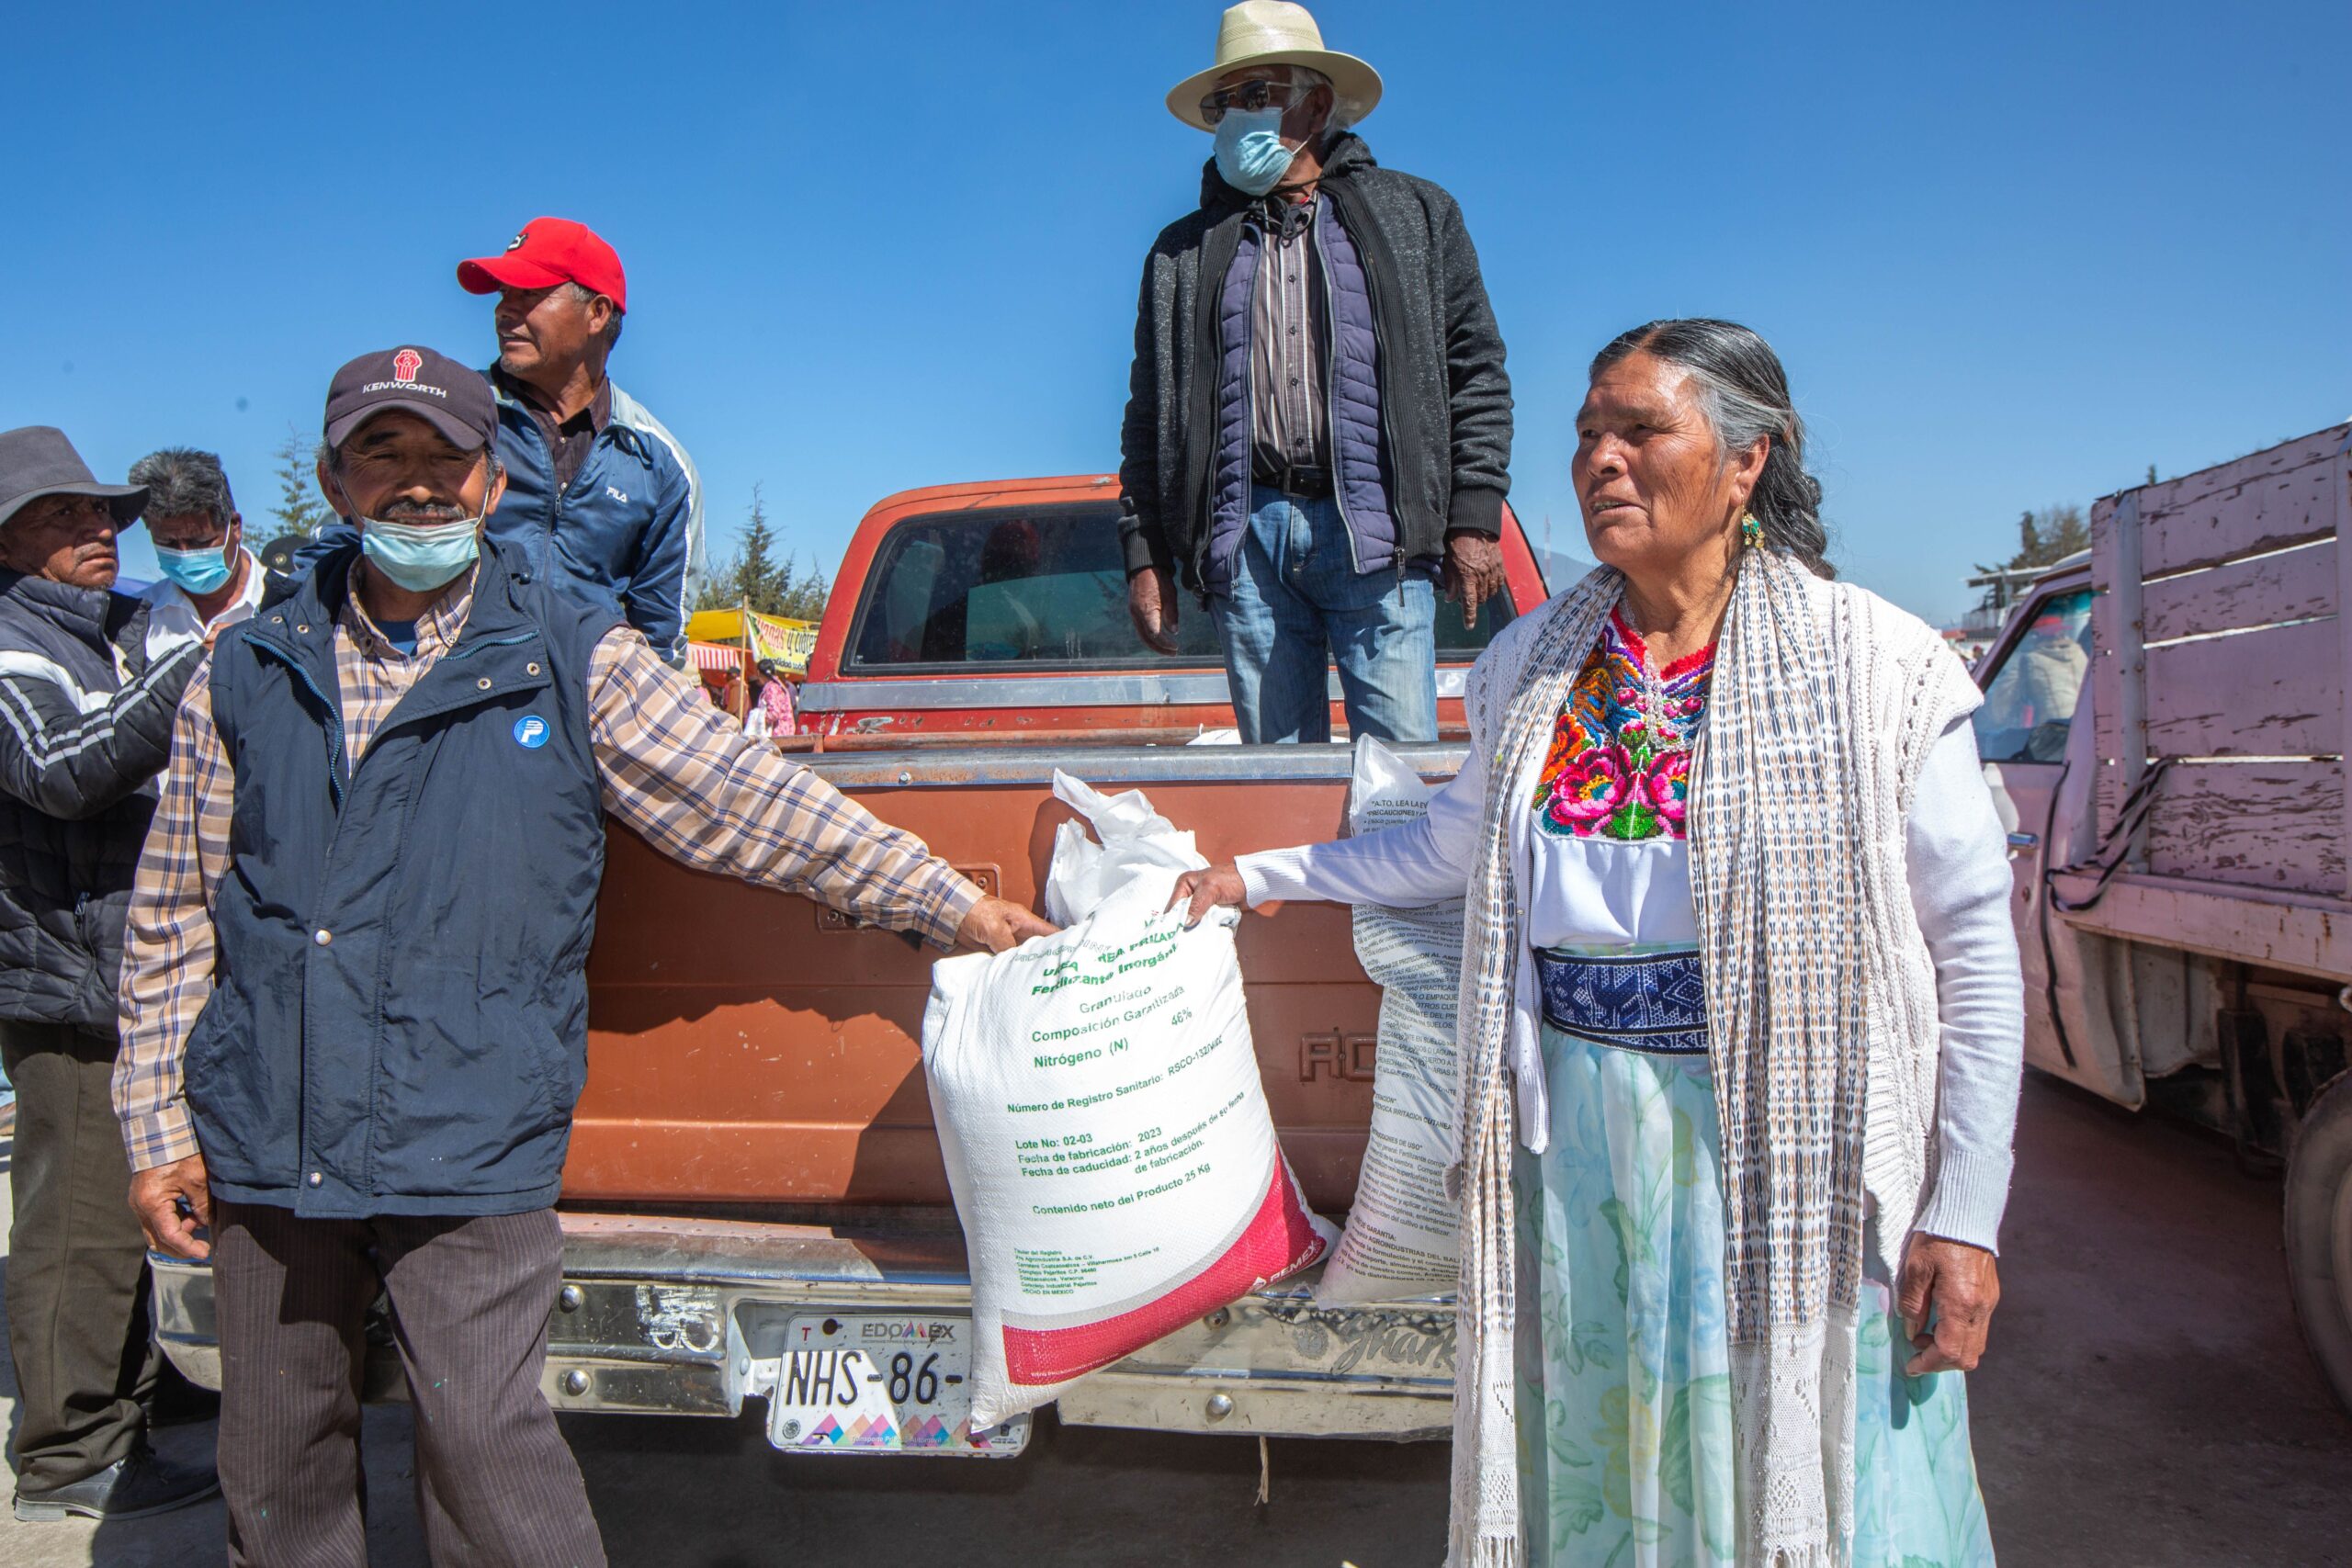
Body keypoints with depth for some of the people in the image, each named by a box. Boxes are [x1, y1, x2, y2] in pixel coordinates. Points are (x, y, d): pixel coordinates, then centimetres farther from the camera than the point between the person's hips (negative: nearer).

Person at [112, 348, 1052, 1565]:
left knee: (488, 1449, -3)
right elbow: (173, 915, 11)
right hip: (262, 1149, 4)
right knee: (276, 1464, 16)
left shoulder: (577, 665, -1)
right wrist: (158, 1125, 8)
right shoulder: (247, 674, 7)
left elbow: (760, 811, -2)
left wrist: (956, 909, -4)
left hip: (469, 1150, -3)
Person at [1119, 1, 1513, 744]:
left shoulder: (1416, 214, 15)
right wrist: (1145, 555, 7)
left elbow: (1476, 373, 10)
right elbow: (1149, 417, 15)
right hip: (1246, 535, 2)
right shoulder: (1184, 251, 18)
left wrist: (1475, 517, 0)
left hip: (1374, 532, -1)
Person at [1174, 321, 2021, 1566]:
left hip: (1789, 1139, -3)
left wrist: (1964, 1218, -8)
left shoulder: (1874, 666, -7)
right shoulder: (1533, 666, 6)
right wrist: (1255, 876, 20)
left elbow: (1975, 947, -6)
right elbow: (1451, 848, 20)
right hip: (1576, 1129, 4)